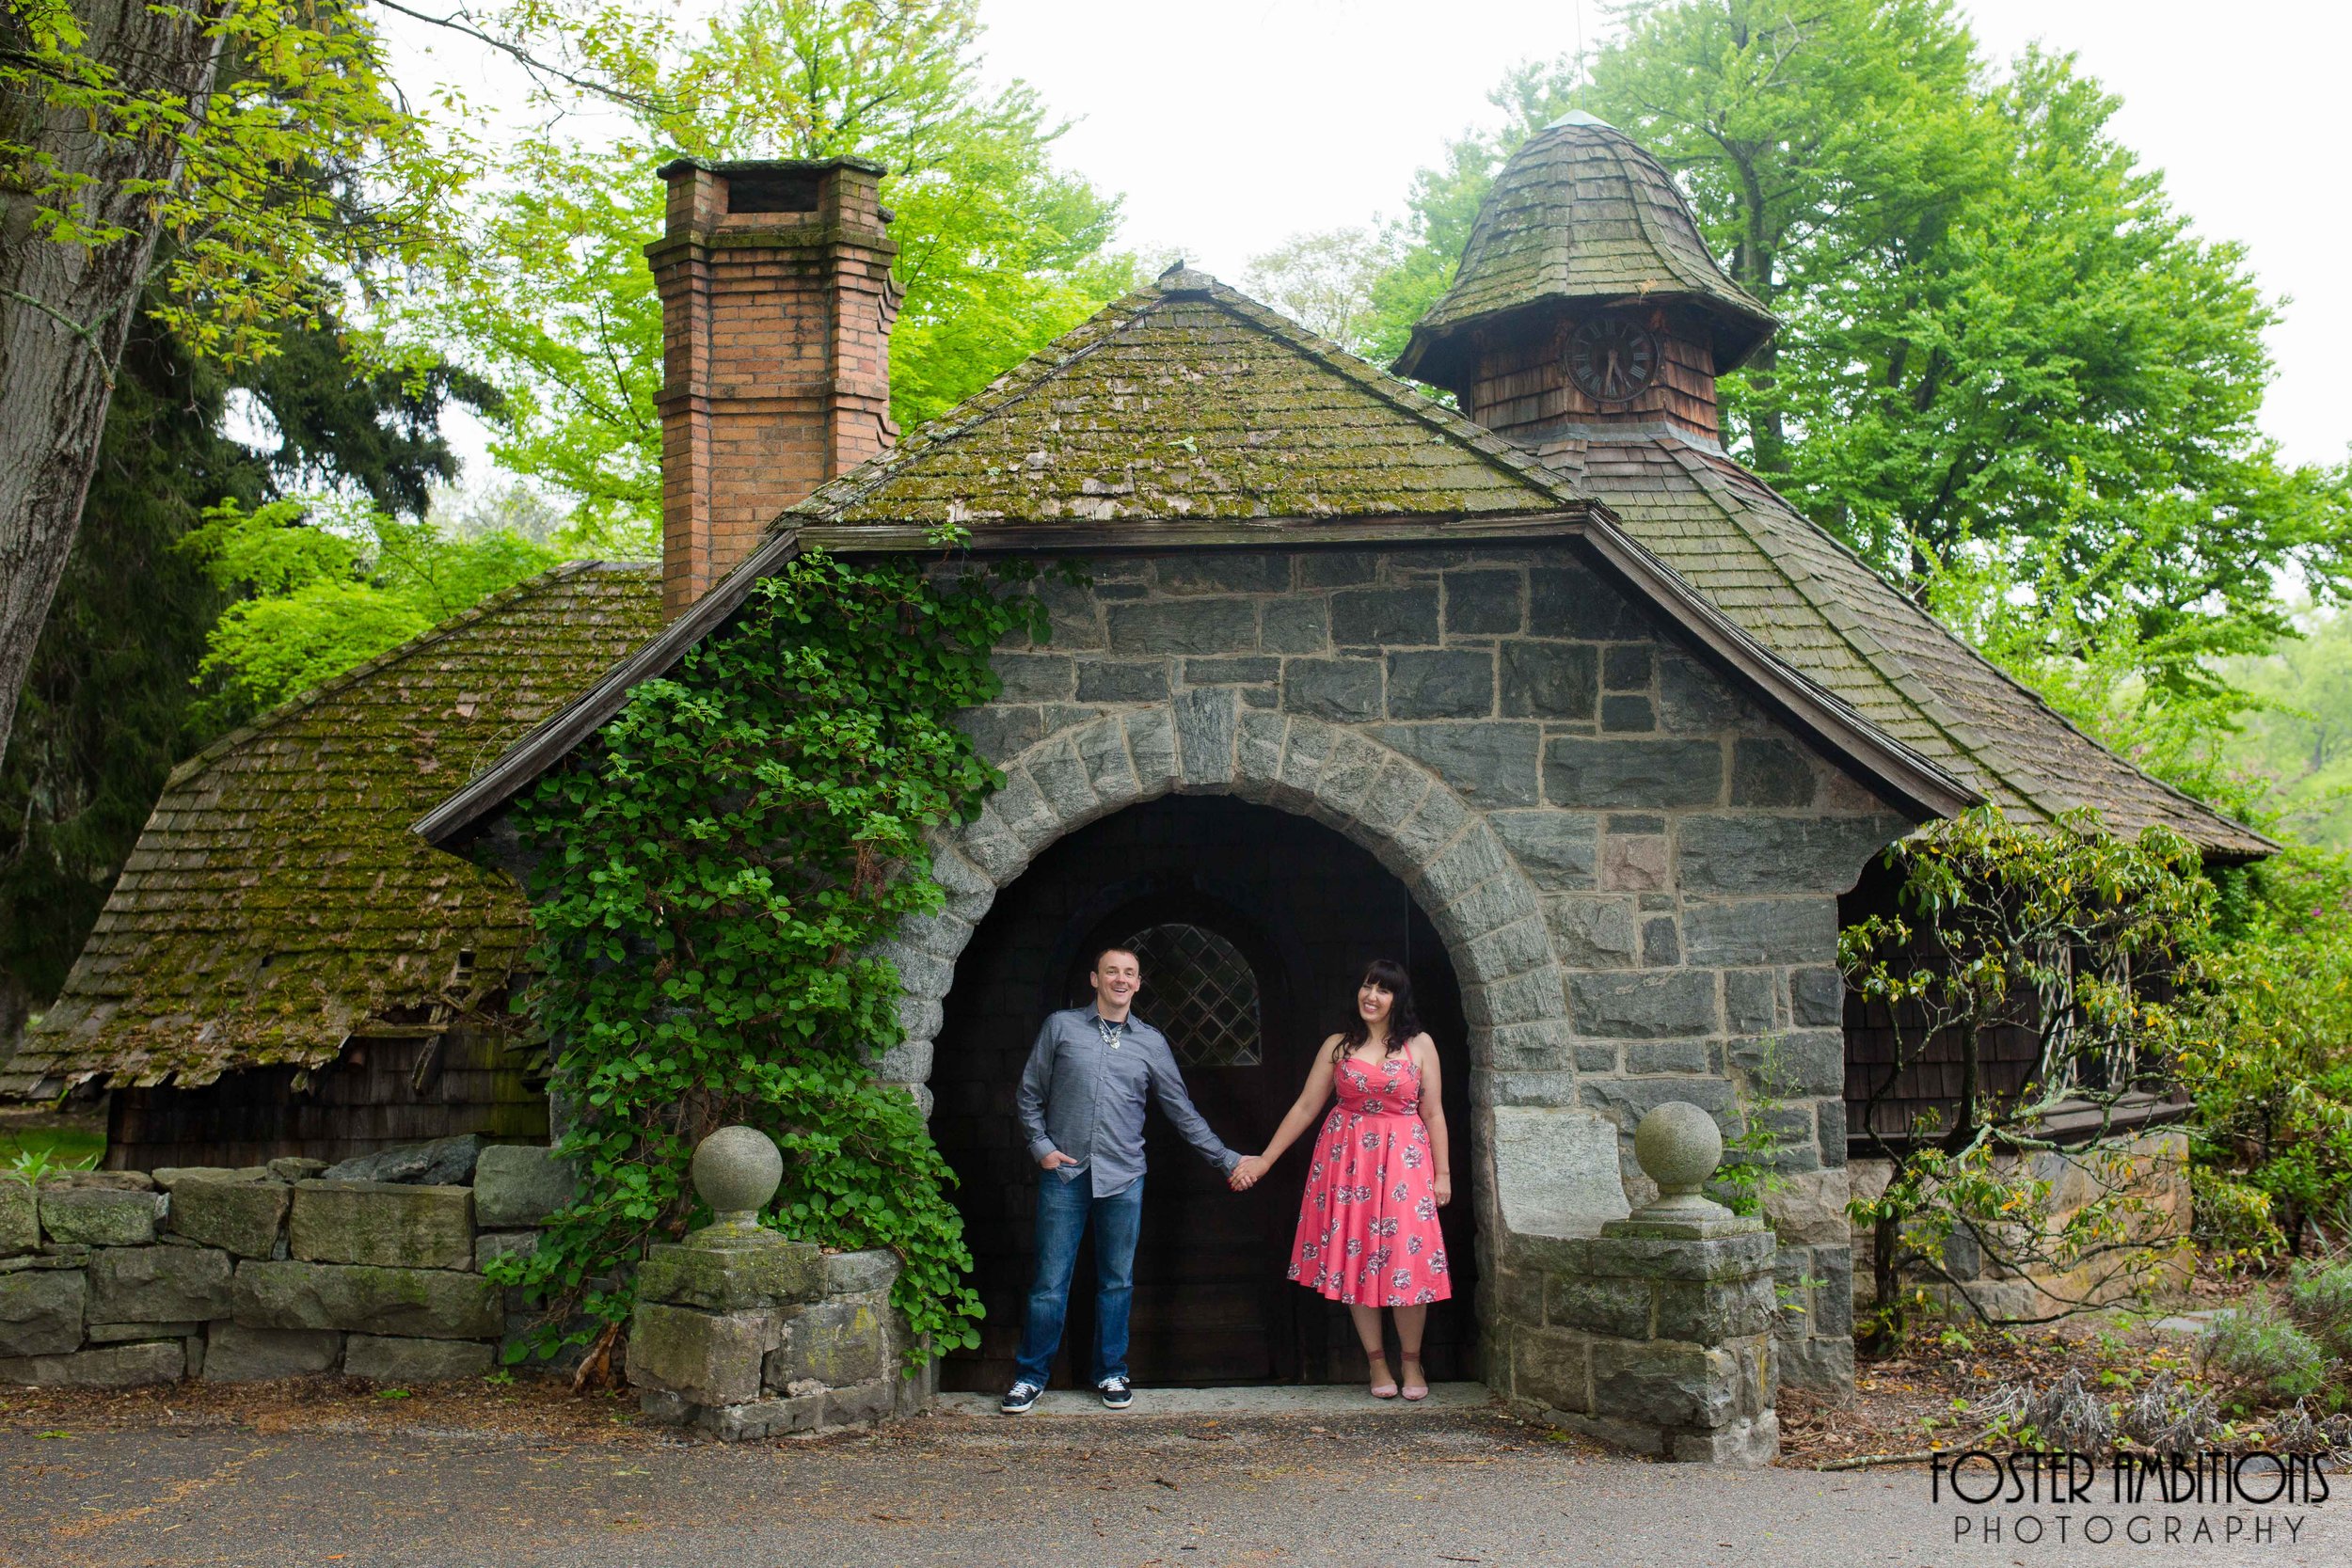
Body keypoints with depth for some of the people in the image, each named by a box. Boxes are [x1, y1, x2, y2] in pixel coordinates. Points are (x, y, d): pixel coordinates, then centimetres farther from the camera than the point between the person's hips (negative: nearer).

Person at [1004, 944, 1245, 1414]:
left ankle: (1111, 1373, 21)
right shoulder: (1061, 1027, 5)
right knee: (1051, 1281, 0)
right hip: (1064, 1172, -2)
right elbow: (1029, 1095, 9)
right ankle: (1030, 1377, 12)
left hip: (1123, 1177, 2)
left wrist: (1227, 1159, 11)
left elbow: (1182, 1110, 13)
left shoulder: (1151, 1042, 9)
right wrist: (1041, 1145, -3)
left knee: (1117, 1281, 8)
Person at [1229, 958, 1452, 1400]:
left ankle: (1412, 1363, 12)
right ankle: (1377, 1363, 14)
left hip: (1404, 1158, -1)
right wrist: (1263, 1160, 5)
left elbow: (1433, 1113, 4)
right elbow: (1305, 1107, 7)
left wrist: (1442, 1172, -1)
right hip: (1347, 1158, 1)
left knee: (1407, 1260, -5)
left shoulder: (1419, 1045, 3)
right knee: (1354, 1256, 2)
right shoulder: (1338, 1046, 6)